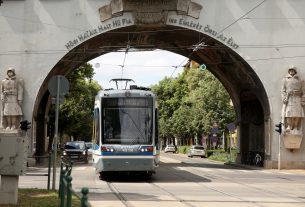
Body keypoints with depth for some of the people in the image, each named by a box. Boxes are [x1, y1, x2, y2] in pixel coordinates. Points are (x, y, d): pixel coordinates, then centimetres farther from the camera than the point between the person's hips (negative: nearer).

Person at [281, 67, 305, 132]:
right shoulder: (285, 80, 16)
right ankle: (289, 126, -15)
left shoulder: (299, 81, 18)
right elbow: (283, 90, 7)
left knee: (298, 112, -9)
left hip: (297, 98, 1)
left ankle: (296, 127, -9)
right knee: (289, 112, -13)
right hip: (289, 98, -1)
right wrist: (284, 98, -8)